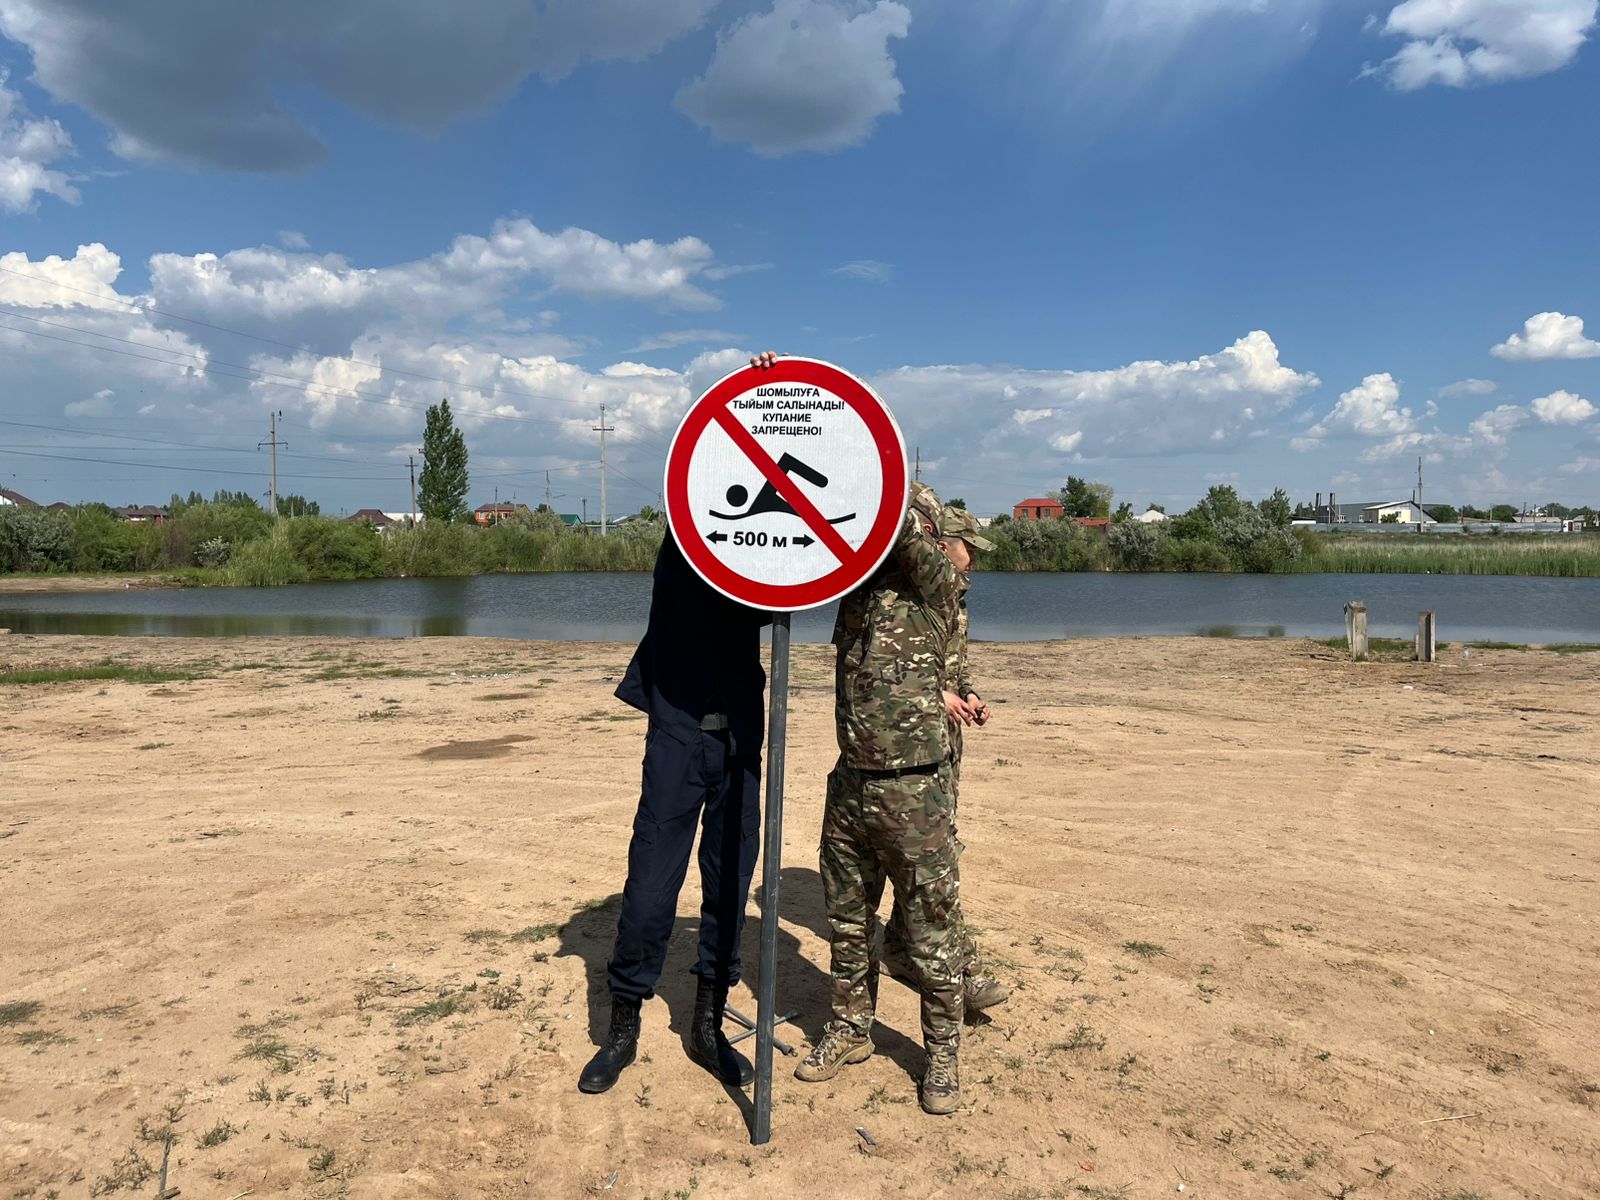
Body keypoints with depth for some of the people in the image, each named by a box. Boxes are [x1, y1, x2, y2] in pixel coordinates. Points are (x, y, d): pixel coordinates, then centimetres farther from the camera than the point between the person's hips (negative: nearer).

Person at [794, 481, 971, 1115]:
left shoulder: (938, 586, -9)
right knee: (846, 921, 17)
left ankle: (943, 1052, 26)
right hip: (850, 783, 6)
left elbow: (901, 524, -22)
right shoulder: (855, 583, 9)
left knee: (931, 931, 8)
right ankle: (850, 1029, 36)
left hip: (913, 791, -5)